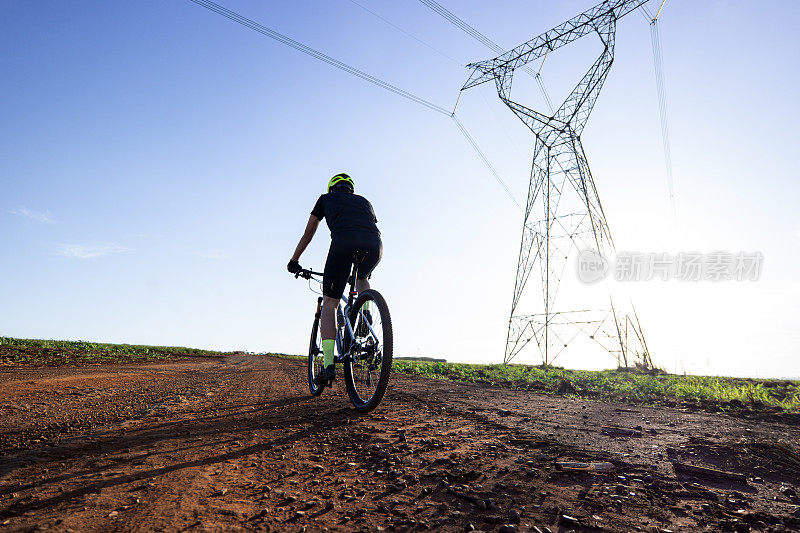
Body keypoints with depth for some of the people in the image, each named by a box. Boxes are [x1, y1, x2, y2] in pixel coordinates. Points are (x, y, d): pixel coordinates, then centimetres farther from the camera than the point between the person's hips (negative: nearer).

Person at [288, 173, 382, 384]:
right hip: (374, 245, 3)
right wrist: (358, 271, 55)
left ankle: (328, 365, -1)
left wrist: (294, 260, 50)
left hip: (343, 241, -3)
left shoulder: (326, 198, 32)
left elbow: (308, 233, 37)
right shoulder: (364, 201, 38)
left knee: (329, 304, 8)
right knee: (363, 279, 37)